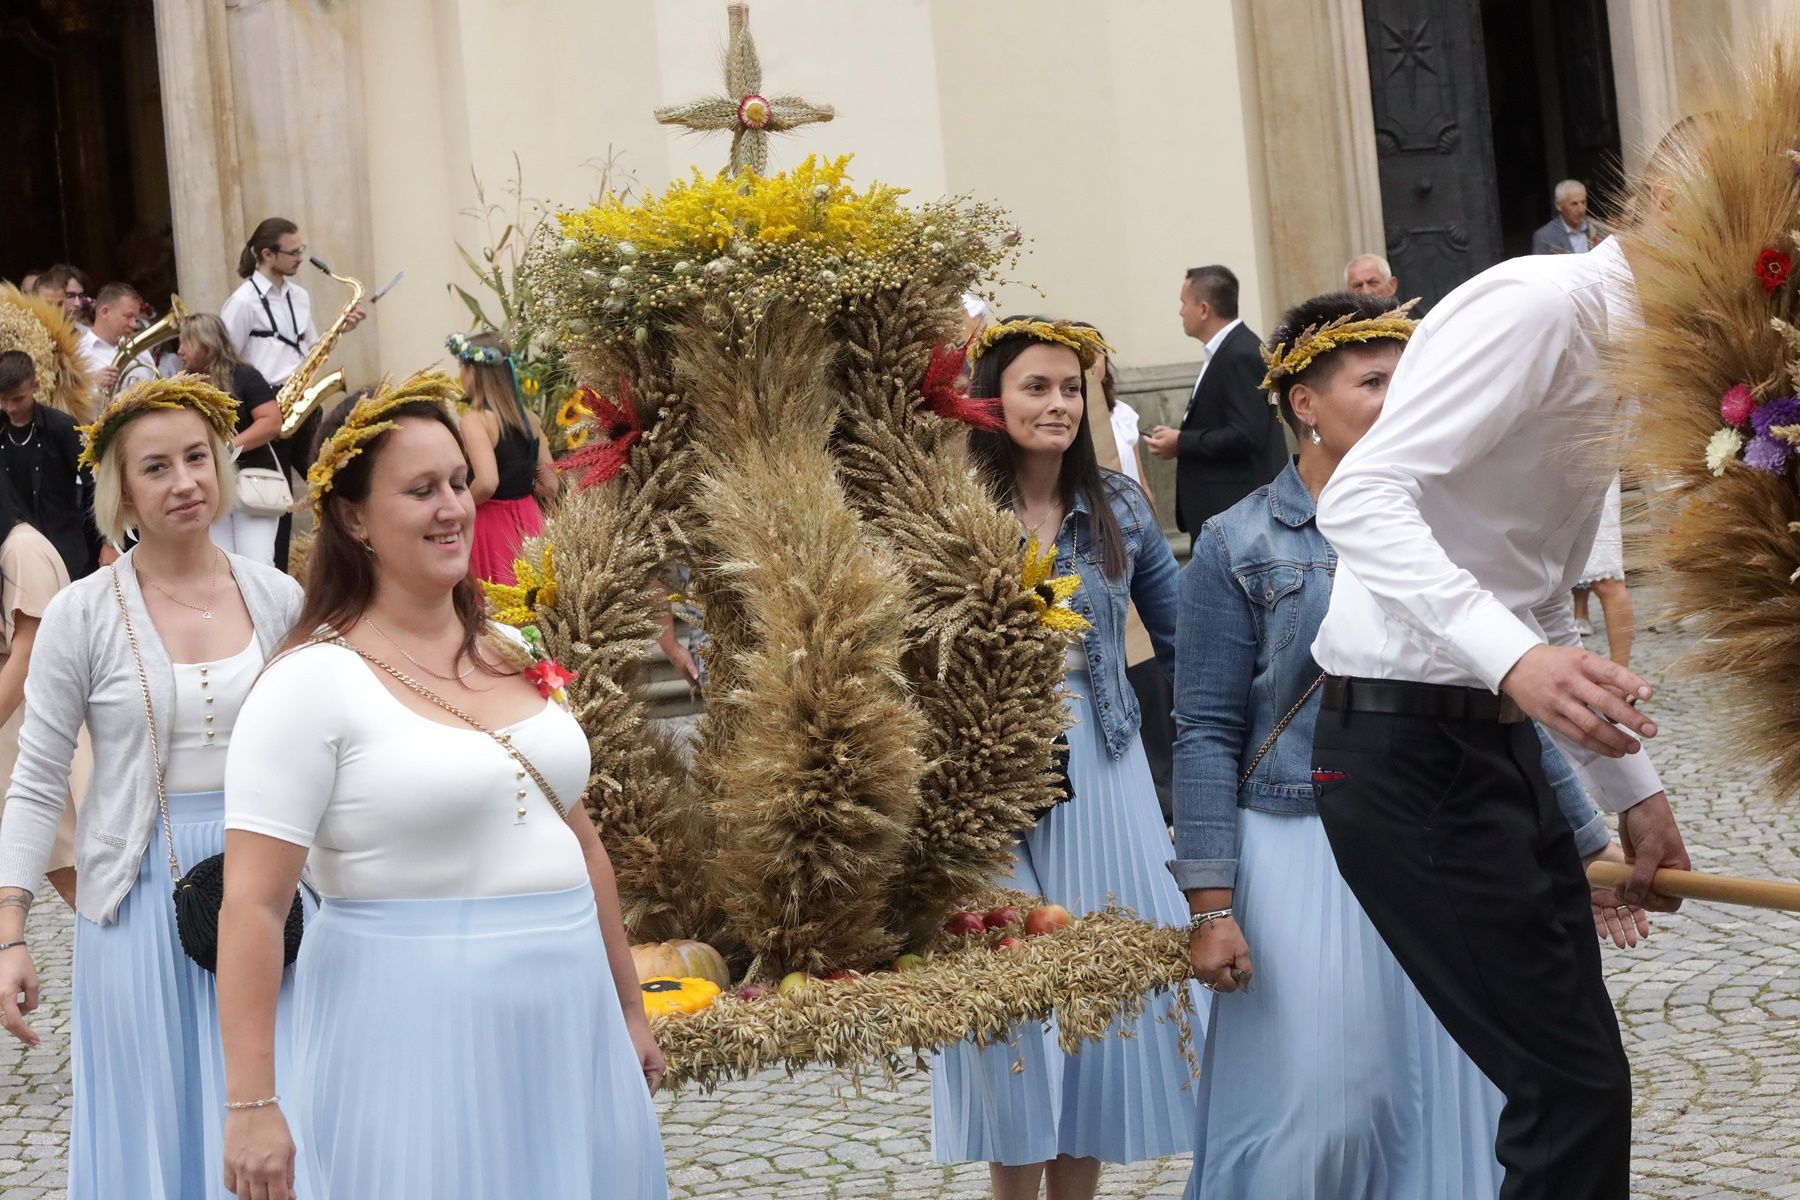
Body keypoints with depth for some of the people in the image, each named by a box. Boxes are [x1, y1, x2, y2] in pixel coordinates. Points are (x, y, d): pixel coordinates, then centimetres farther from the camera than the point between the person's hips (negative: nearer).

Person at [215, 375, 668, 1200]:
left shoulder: (514, 654, 9)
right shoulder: (311, 682, -10)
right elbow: (251, 904, -14)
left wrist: (627, 1009, 21)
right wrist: (252, 1104, -19)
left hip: (565, 1025, 6)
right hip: (413, 1038, -6)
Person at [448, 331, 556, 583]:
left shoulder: (475, 419, -15)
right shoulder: (528, 417, 4)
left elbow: (486, 482, -28)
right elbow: (550, 485, 6)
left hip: (491, 524, -6)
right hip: (529, 521, 6)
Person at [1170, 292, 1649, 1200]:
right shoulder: (1240, 546, -5)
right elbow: (1206, 736, -7)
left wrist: (1586, 846, 10)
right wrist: (1211, 907, -12)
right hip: (1305, 864, -4)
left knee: (1447, 1104, 9)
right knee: (1320, 1122, -1)